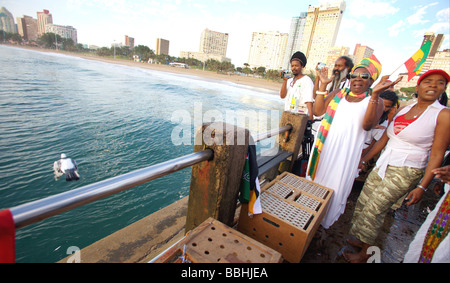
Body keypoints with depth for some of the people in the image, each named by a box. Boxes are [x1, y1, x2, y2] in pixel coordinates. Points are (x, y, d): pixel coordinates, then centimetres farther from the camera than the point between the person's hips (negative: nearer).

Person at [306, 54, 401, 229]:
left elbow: (367, 125, -20)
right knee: (315, 177, 16)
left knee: (333, 188, 10)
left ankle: (324, 221, 33)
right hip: (324, 147, 3)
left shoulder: (375, 101, -2)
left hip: (345, 152, -3)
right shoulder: (338, 94, 7)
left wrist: (375, 94, -27)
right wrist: (323, 85, -6)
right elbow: (318, 111, -4)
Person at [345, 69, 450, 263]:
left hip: (405, 172, -6)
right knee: (363, 203, 9)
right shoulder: (403, 109, 9)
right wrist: (364, 159, 15)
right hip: (382, 165, 6)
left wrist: (422, 186, -14)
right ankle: (362, 239, 30)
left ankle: (365, 253, 16)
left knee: (373, 210, -4)